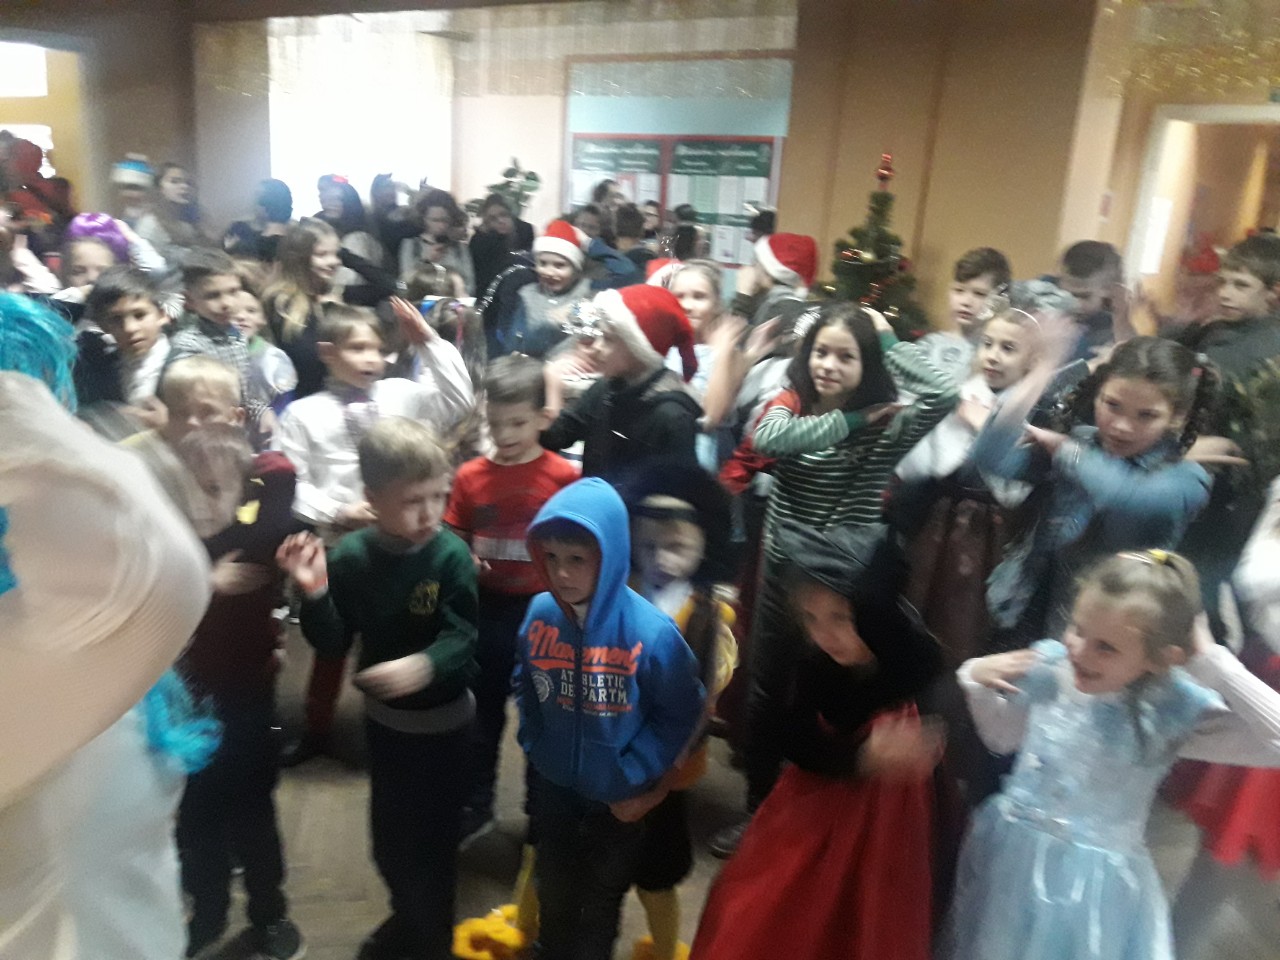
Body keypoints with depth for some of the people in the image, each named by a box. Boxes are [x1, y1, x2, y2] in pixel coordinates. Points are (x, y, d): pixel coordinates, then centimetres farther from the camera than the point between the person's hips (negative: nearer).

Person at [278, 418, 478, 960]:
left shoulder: (451, 556, -21)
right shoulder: (350, 557, -12)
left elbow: (461, 637, -25)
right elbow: (333, 644, -9)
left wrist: (424, 665, -46)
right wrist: (314, 593, -26)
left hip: (443, 719, -3)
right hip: (384, 716, 4)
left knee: (434, 837, 7)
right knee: (388, 834, 20)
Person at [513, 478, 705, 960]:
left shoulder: (650, 631, -28)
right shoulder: (540, 614, -16)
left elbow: (680, 714, -16)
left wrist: (633, 777, -15)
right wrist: (535, 746, 0)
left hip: (619, 800, -3)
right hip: (553, 789, 3)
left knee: (601, 901, 22)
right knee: (554, 893, 27)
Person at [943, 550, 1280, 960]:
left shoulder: (1173, 712, -20)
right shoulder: (1047, 667, -12)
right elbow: (1003, 738, 5)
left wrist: (1212, 663, -31)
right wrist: (976, 682, -11)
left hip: (1095, 882, -3)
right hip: (1011, 856, 3)